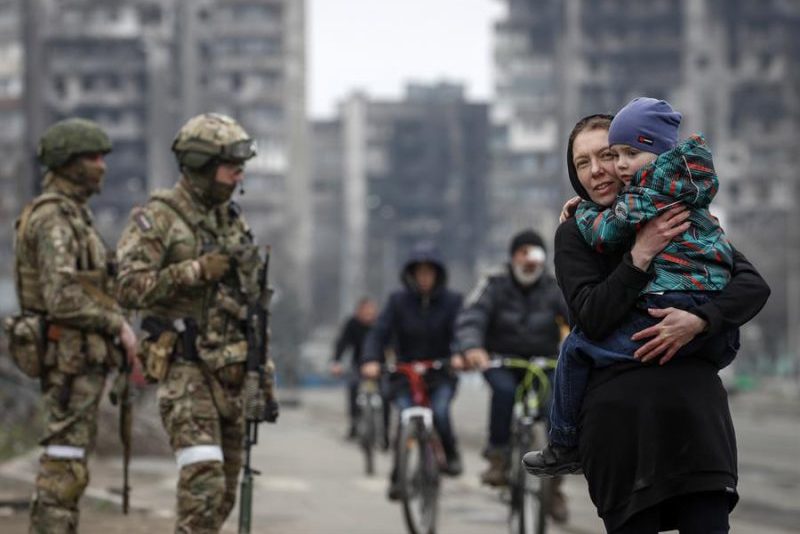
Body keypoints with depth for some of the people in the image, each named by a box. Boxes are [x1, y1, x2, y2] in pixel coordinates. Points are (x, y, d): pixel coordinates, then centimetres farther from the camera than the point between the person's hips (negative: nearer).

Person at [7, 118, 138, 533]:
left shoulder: (71, 214, 19)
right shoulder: (53, 218, -14)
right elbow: (62, 297, -24)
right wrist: (118, 325, -16)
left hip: (78, 356, 10)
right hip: (71, 355, -10)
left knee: (66, 460, 12)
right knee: (65, 464, -10)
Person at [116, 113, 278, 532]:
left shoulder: (233, 222, 14)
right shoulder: (157, 218, -7)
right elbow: (129, 286, -19)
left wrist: (266, 380, 16)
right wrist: (197, 271, -21)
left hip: (232, 370, 7)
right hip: (184, 368, -7)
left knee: (223, 494, 8)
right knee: (203, 482, -20)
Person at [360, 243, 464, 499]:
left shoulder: (451, 301, 0)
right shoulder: (398, 301, 0)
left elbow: (459, 332, -14)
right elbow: (379, 332, -10)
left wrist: (457, 355, -37)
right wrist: (371, 360, -29)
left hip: (441, 375, 0)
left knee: (440, 413, -27)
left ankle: (450, 454, 2)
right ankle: (398, 478, -5)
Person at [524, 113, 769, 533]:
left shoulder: (682, 218, 12)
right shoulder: (575, 235, 8)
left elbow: (753, 286, 2)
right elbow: (593, 320, -6)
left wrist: (698, 321, -16)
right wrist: (641, 256, -15)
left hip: (692, 403, 1)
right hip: (618, 414, -1)